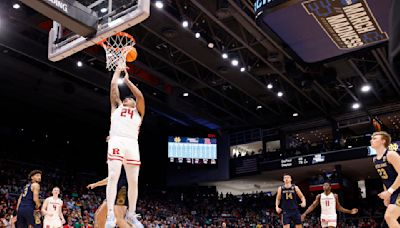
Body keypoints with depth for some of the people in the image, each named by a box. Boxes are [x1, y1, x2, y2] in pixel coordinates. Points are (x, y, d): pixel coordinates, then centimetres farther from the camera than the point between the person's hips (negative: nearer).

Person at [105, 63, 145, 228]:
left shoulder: (138, 111, 26)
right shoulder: (117, 107, 26)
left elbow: (140, 96, 10)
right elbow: (113, 85, 23)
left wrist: (127, 80, 17)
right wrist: (118, 71, 34)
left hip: (132, 144, 2)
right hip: (117, 141, -2)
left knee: (133, 181, 1)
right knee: (113, 176, -16)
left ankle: (131, 214, 12)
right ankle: (110, 214, -19)